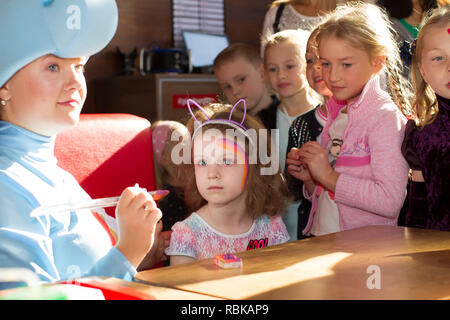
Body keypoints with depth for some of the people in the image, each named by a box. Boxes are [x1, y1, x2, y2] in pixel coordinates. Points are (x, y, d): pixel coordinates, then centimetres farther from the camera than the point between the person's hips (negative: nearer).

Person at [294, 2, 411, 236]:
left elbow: (390, 201, -20)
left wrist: (329, 177, -16)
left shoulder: (386, 118, -9)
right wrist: (310, 179, 3)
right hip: (320, 239, 6)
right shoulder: (336, 116, 15)